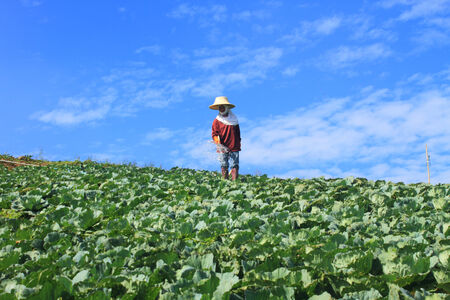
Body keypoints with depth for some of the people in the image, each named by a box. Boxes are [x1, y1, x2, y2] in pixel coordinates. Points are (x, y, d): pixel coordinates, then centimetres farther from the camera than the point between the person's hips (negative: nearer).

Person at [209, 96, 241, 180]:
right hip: (222, 148, -2)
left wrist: (239, 143, 19)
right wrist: (217, 140, -23)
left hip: (234, 148, 2)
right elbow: (214, 133, -4)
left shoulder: (234, 119, 11)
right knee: (224, 166, 1)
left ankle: (235, 181, -3)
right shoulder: (217, 121, 2)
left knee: (235, 165, -3)